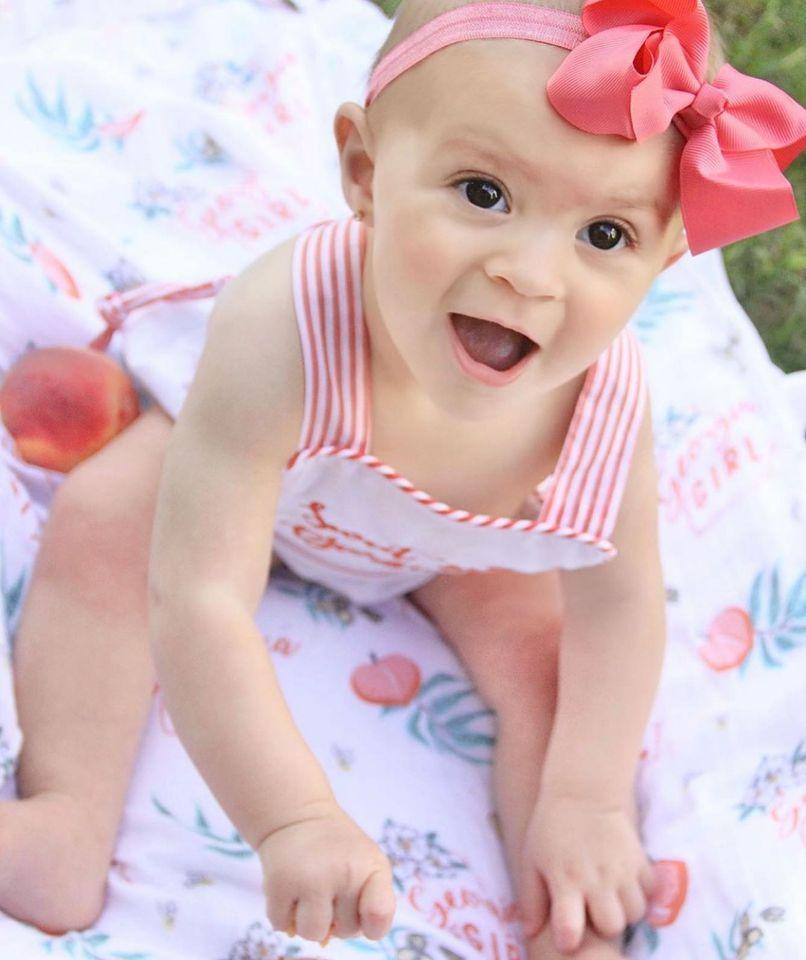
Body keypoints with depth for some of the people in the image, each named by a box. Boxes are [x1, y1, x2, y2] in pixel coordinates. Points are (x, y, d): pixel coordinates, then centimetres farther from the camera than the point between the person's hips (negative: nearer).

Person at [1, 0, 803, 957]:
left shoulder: (604, 408, -39)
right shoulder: (281, 337, -51)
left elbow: (616, 604, -21)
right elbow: (200, 604, -50)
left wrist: (583, 802, -26)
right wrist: (293, 820, -53)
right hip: (253, 464, -1)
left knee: (546, 654, -14)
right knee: (101, 519, -21)